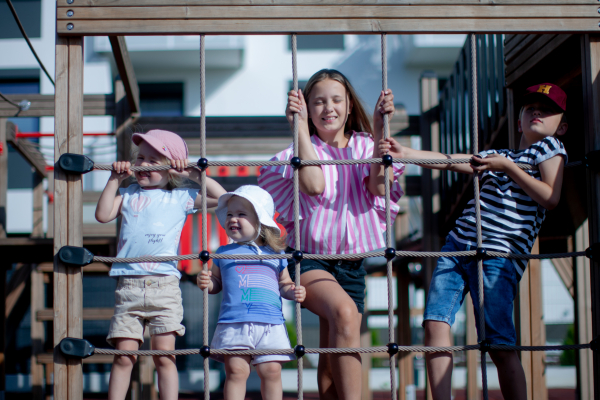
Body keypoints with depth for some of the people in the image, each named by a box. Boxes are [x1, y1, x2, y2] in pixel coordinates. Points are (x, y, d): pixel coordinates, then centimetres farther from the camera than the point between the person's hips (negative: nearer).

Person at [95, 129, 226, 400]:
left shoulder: (181, 197, 10)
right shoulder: (128, 194, 17)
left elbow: (221, 197, 7)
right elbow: (103, 215, 5)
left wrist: (193, 174, 5)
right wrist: (115, 179, 5)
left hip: (164, 286, -1)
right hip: (128, 286, 1)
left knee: (164, 356, -3)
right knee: (124, 356, -1)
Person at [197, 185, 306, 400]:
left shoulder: (275, 254, 13)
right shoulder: (224, 253, 15)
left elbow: (284, 284, 18)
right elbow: (216, 282, 18)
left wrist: (293, 291, -3)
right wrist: (206, 282, -3)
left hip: (270, 324, 0)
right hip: (233, 323, 0)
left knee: (271, 371, -2)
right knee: (236, 371, -6)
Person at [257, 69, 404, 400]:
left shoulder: (363, 147, 5)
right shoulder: (302, 151, -1)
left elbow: (379, 187, -14)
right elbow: (314, 186, -22)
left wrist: (379, 127, -15)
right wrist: (300, 126, -17)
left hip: (351, 263, 4)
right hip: (310, 257, -4)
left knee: (333, 359, 6)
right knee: (344, 311, -33)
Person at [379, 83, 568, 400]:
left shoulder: (549, 148, 10)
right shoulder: (494, 156, 25)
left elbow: (550, 199, -5)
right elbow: (448, 161, 14)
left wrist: (508, 168, -6)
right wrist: (405, 153, 1)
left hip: (499, 255, -5)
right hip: (457, 245, 5)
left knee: (500, 344, -11)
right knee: (436, 323, -11)